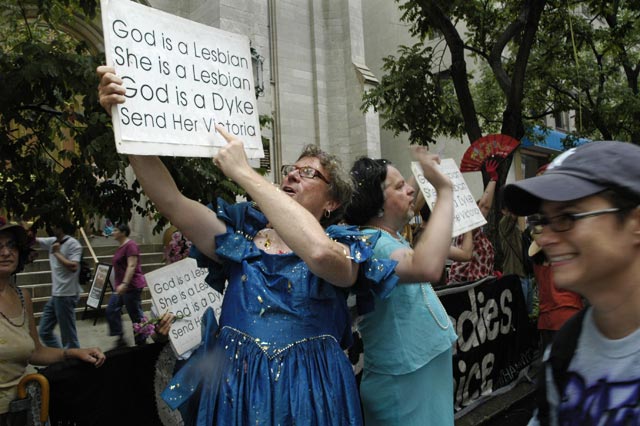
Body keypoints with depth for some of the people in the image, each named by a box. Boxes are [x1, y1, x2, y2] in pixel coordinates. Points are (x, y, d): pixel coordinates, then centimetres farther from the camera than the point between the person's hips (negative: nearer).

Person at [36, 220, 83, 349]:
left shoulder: (73, 244, -14)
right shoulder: (53, 241, 9)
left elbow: (73, 267, -23)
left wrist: (57, 253, -15)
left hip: (66, 295, -9)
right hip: (55, 295, 9)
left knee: (69, 335, 0)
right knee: (44, 331, 14)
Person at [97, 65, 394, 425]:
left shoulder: (343, 244, -4)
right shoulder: (243, 233, 6)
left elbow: (320, 252, -28)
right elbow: (172, 202, -6)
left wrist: (244, 172, -23)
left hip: (307, 392, -2)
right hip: (233, 388, 3)